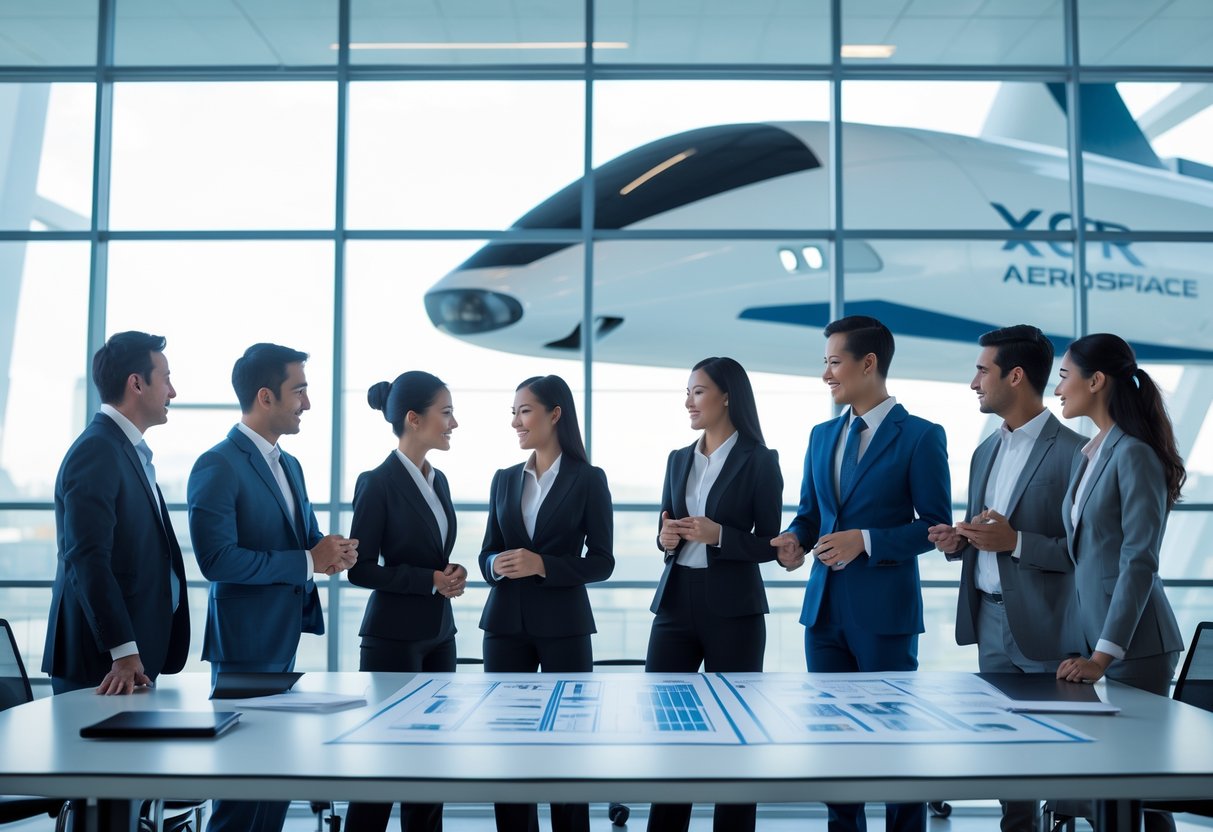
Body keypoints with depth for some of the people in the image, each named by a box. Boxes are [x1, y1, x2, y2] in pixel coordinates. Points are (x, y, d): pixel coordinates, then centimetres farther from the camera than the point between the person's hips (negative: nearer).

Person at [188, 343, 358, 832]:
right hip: (246, 645, -8)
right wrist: (309, 562, -18)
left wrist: (332, 552, -3)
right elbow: (217, 559, -22)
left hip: (286, 640, 8)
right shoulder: (218, 466, -14)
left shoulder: (289, 465, 14)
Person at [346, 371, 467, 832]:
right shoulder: (378, 483, -13)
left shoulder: (438, 480, 10)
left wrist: (451, 574, 0)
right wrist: (430, 581, -16)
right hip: (394, 636, -7)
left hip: (439, 632, 7)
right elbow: (360, 569, -13)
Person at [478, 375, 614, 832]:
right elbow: (488, 551, 12)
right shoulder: (504, 479, 9)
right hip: (506, 623, 4)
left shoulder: (588, 479, -3)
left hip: (563, 625, -4)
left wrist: (542, 565, -18)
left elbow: (601, 561, -5)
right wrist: (495, 566, -11)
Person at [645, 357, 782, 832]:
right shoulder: (678, 460, 12)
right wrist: (666, 539, -5)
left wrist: (719, 535, -18)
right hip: (676, 602, 5)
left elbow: (770, 544, -4)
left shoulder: (759, 460, -4)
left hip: (733, 609, -5)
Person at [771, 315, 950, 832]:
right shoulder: (821, 435, 12)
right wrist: (794, 539, -6)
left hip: (884, 612, -6)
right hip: (824, 609, 6)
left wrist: (866, 541, -18)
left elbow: (936, 526, -8)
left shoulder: (920, 437, -6)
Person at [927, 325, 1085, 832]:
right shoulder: (986, 452, 13)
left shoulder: (1072, 452, -12)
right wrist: (958, 542, 1)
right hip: (990, 620, 7)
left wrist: (1014, 541, -23)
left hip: (1044, 630, -7)